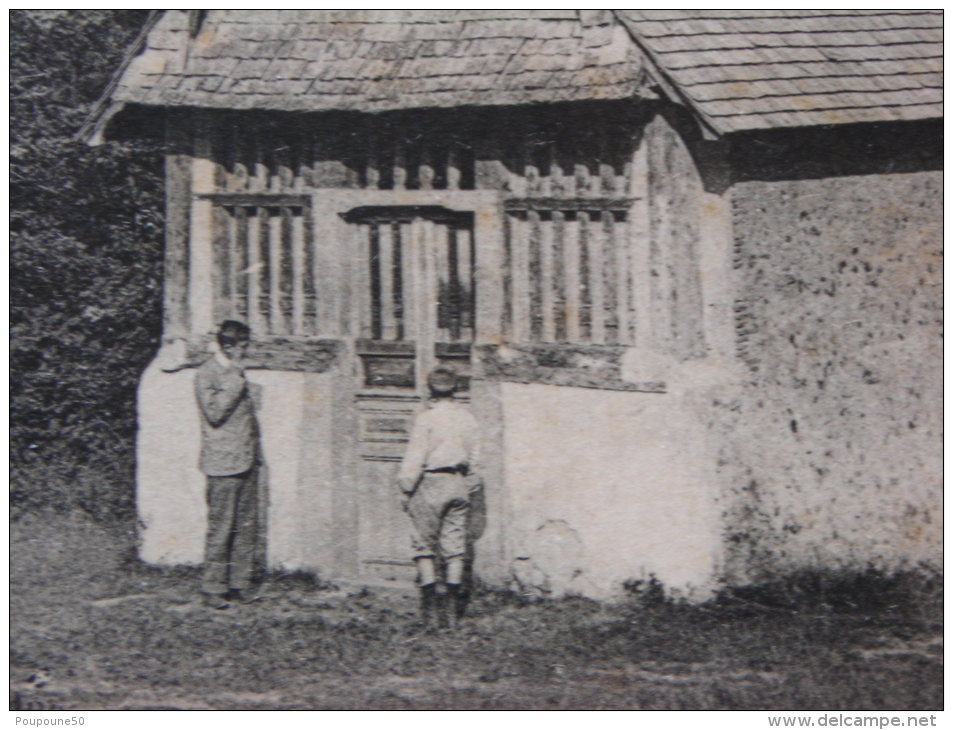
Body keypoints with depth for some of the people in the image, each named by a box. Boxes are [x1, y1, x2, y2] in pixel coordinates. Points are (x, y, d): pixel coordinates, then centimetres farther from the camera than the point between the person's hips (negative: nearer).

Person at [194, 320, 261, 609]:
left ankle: (239, 585, 14)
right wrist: (235, 381, -18)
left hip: (246, 461, 8)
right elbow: (214, 412, -21)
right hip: (223, 464, -8)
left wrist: (256, 451, 18)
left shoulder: (236, 372, 17)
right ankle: (213, 588, 2)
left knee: (247, 526, 8)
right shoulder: (207, 375, -9)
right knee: (221, 528, -5)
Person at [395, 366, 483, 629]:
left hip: (431, 482, -5)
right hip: (458, 484, 5)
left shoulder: (426, 419, -10)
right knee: (454, 546, 6)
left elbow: (415, 457, -10)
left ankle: (430, 607, -3)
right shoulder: (468, 418, 6)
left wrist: (406, 489, -3)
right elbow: (474, 457, 12)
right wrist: (471, 486, 21)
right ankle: (452, 610, 5)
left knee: (424, 546, 3)